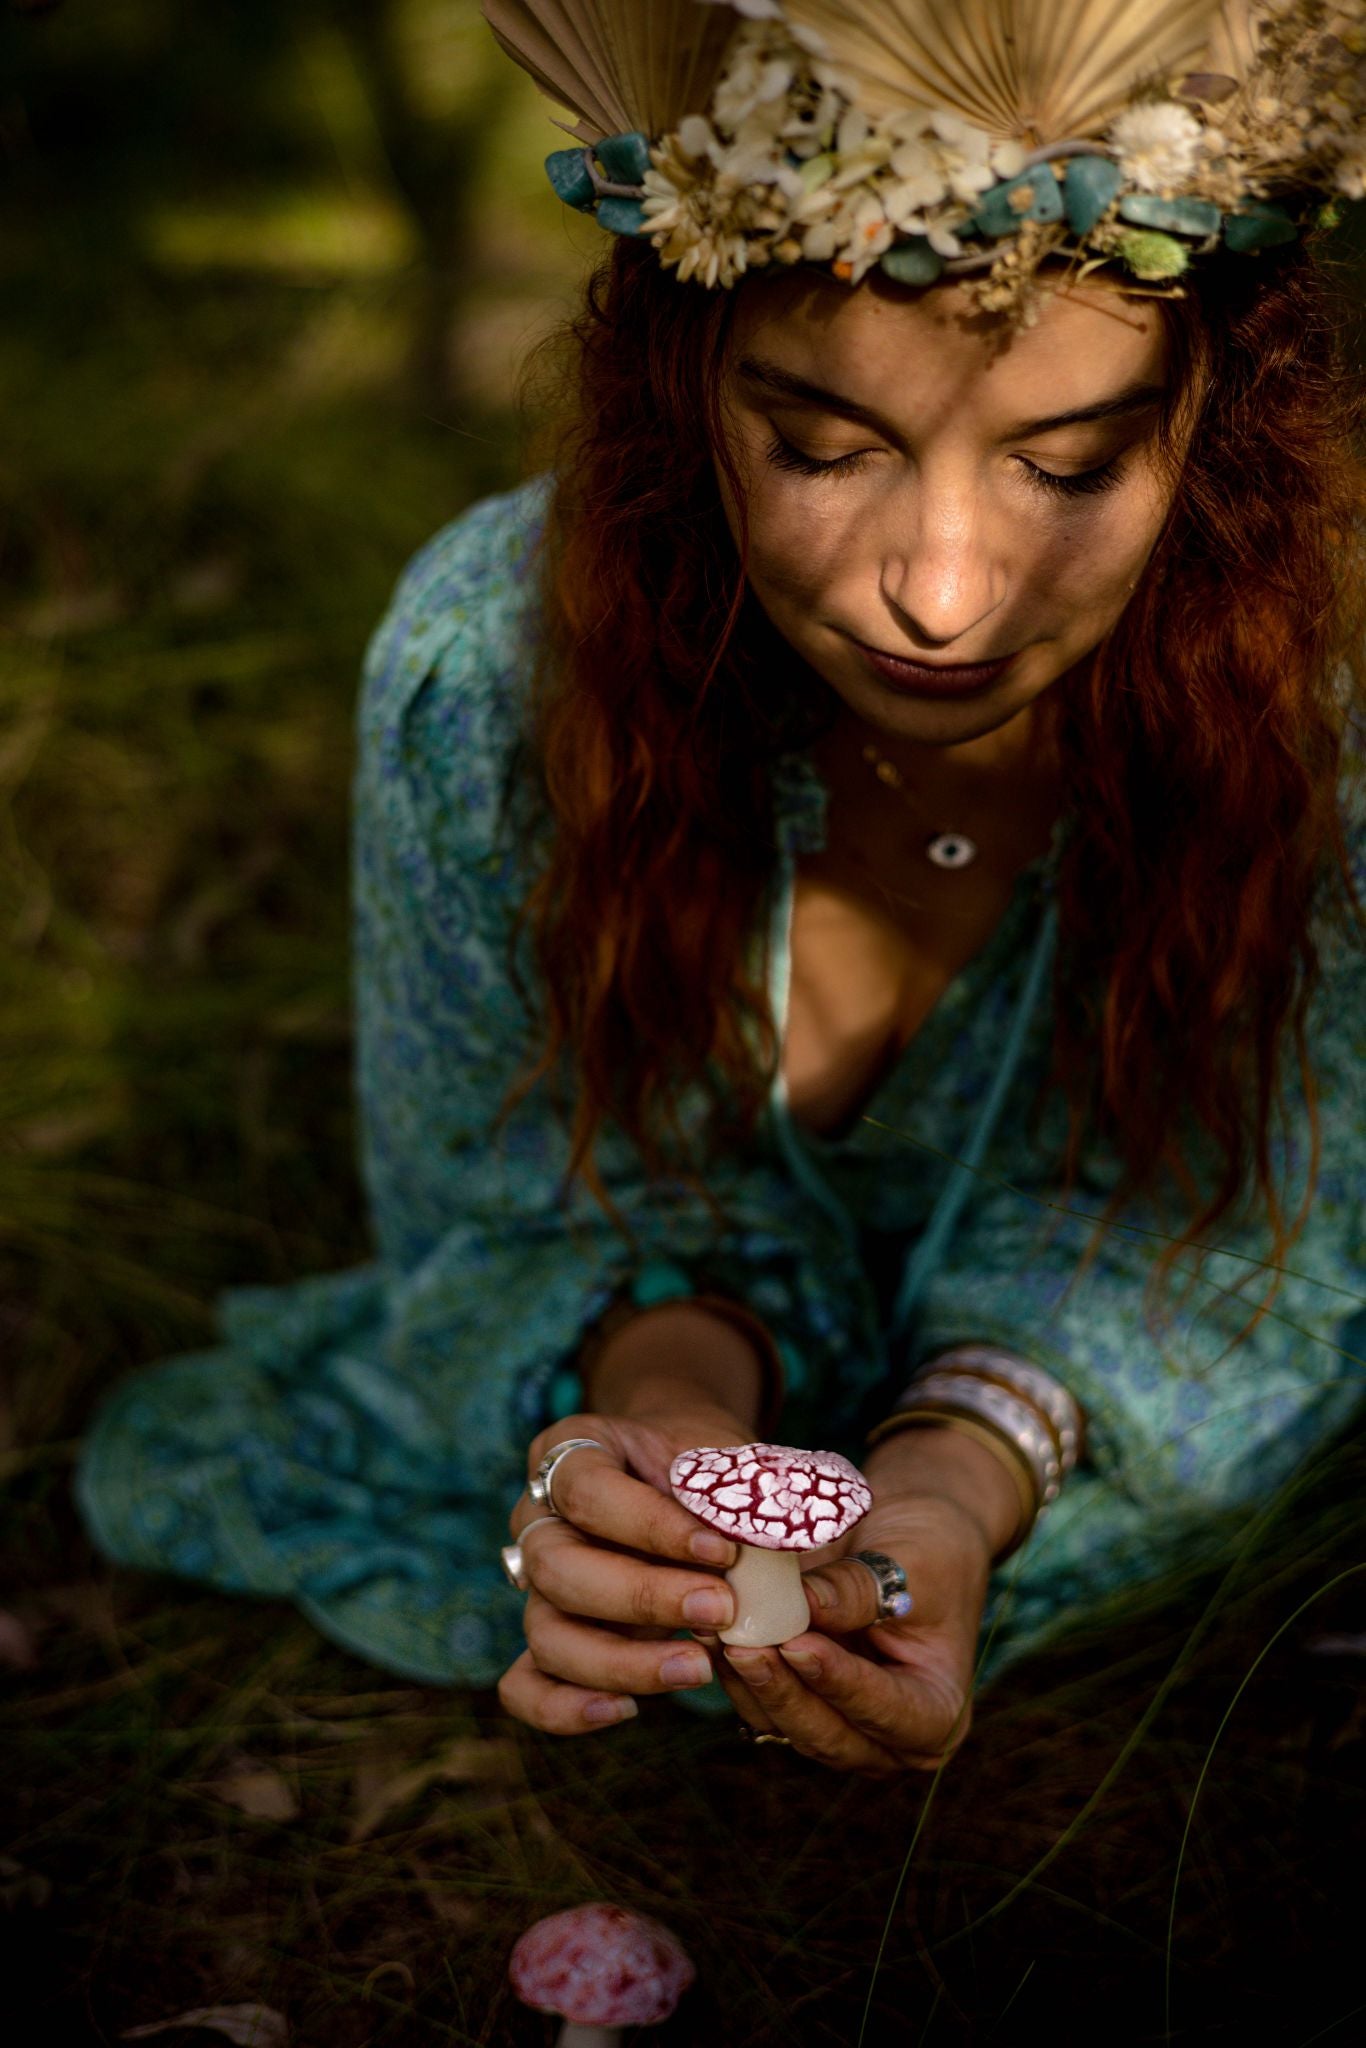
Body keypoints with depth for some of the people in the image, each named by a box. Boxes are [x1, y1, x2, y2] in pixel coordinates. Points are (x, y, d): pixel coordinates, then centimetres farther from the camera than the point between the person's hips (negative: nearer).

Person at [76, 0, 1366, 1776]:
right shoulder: (484, 662, -29)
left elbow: (1213, 1256, -19)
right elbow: (539, 1214, -14)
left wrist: (962, 1482, -40)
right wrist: (668, 1389, -38)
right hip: (648, 1363, 1)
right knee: (180, 1464, -8)